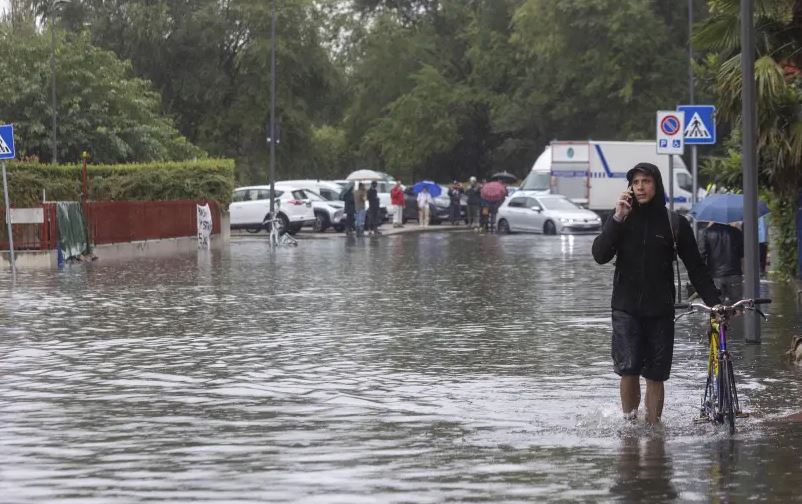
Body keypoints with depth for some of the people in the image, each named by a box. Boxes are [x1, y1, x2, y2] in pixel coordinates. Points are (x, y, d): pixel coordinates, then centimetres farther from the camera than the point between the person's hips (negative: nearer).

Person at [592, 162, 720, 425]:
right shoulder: (621, 220, 5)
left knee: (655, 375, 2)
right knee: (628, 370, -14)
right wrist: (618, 218, -16)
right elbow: (600, 255, -9)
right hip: (626, 307, 0)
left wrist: (715, 303, -4)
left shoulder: (674, 223, 3)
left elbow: (696, 268, 5)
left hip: (660, 310, 0)